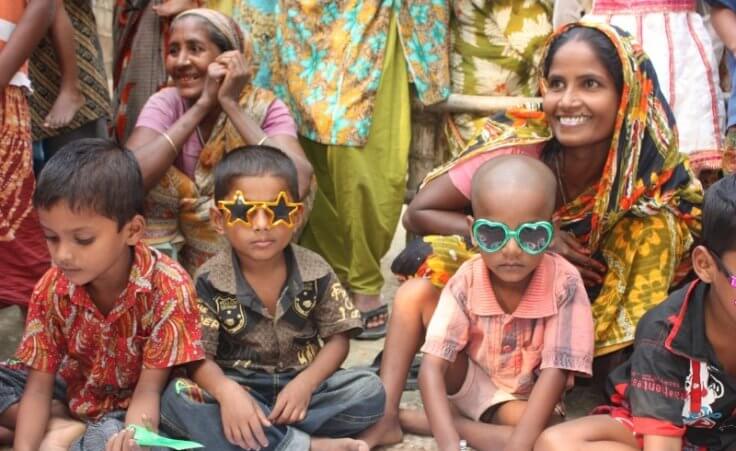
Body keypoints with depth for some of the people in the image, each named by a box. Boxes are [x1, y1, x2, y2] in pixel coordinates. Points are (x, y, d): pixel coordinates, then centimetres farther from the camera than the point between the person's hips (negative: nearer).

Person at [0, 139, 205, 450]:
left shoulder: (169, 287, -25)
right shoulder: (51, 290, -14)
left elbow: (148, 389, -25)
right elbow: (38, 386, -14)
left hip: (130, 409, -5)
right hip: (73, 394, 5)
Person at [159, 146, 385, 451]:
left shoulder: (316, 273, -5)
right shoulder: (209, 282, -10)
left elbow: (338, 337, -2)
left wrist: (305, 383, -20)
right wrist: (227, 392, -35)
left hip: (300, 385, 1)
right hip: (238, 389, -1)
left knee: (370, 391, -23)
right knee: (176, 400, -31)